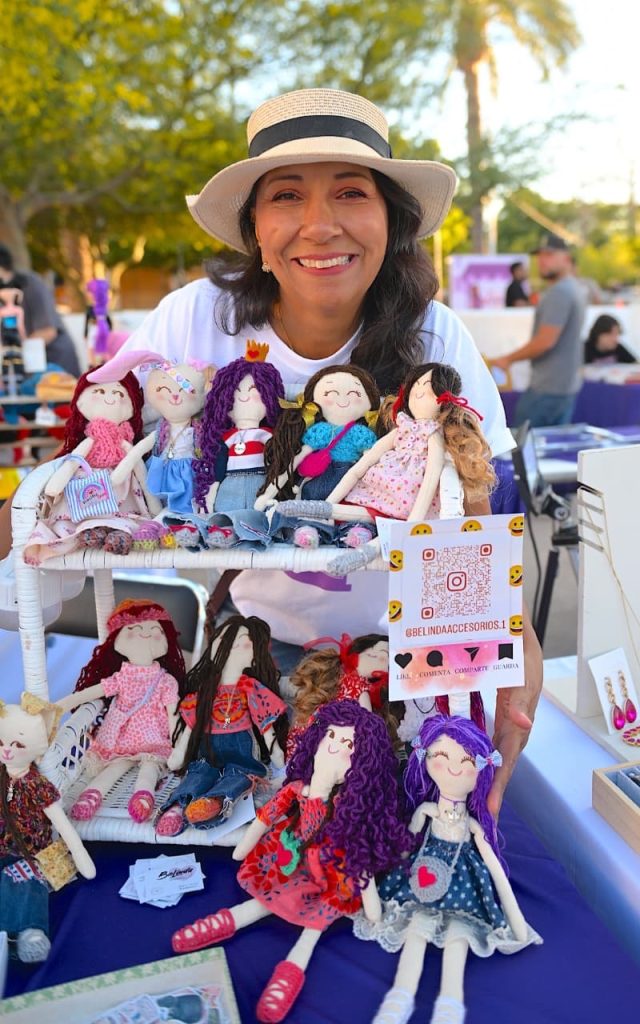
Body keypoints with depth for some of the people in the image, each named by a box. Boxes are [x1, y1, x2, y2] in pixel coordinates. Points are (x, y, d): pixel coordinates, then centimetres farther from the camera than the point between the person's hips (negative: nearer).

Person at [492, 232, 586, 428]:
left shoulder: (559, 292, -16)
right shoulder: (575, 289, 16)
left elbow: (545, 341, -21)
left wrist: (508, 359, -10)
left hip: (547, 388, -10)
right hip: (567, 385, 10)